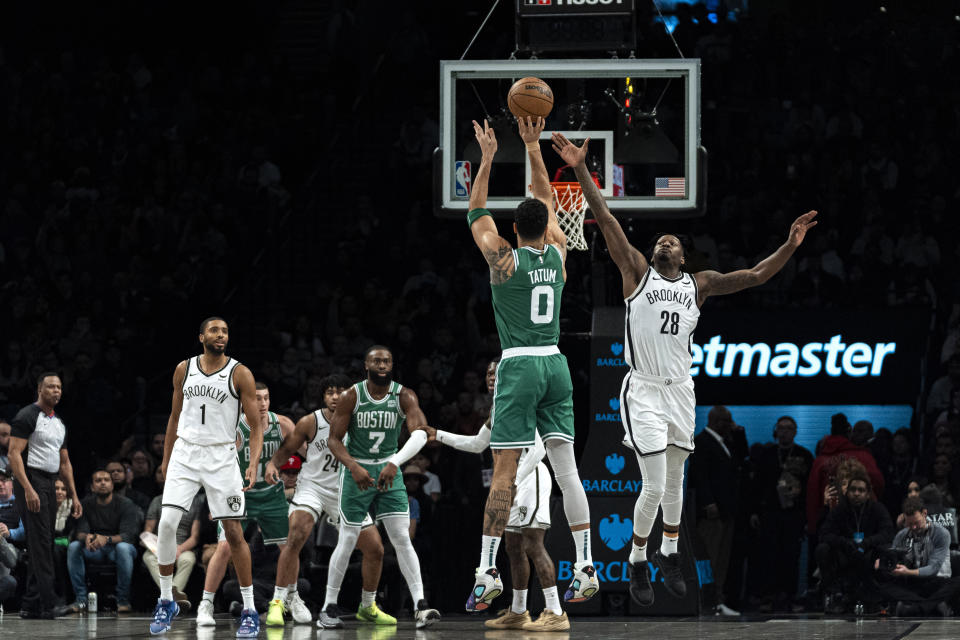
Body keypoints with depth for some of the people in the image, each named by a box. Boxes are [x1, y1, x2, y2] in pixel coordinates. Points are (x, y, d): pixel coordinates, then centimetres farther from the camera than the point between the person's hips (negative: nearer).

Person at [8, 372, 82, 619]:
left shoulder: (59, 423, 19)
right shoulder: (27, 416, -8)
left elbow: (64, 462, 24)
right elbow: (14, 454, -15)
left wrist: (74, 495, 18)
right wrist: (28, 489, -24)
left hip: (49, 485, 9)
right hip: (31, 481, -9)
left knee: (42, 545, 8)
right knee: (40, 543, -14)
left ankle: (30, 605, 11)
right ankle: (48, 604, -18)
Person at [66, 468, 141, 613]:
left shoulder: (125, 504, -9)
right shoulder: (87, 504, 2)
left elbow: (128, 535, -21)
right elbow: (80, 532, -5)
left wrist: (107, 539, -41)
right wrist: (86, 537, -32)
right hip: (96, 552, 3)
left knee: (123, 547, -38)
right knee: (73, 547, -24)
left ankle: (123, 600, -28)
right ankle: (81, 599, -23)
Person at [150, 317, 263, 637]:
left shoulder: (240, 374, -4)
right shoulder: (184, 369, 6)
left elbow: (255, 425, -4)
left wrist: (254, 464, -17)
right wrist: (166, 458, 18)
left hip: (221, 457, -2)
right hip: (185, 453, 2)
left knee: (233, 532, -3)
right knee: (166, 523, -12)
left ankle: (249, 611, 4)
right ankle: (166, 600, 3)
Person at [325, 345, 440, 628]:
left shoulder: (404, 396, -8)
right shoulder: (351, 397, -8)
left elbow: (420, 434, -22)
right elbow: (333, 439, -6)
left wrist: (394, 463, -37)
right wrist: (354, 467, -25)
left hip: (388, 471, 1)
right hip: (357, 472, -1)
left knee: (402, 539, -9)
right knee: (347, 541, 0)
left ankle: (420, 606, -15)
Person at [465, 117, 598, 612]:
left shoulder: (503, 259, -6)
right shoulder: (557, 254, 5)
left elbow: (476, 212, 8)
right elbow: (548, 204, 19)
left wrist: (488, 157, 14)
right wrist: (532, 148, 21)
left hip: (518, 367, -4)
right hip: (555, 365, 4)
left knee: (503, 473, -7)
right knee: (566, 469, 5)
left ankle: (487, 571, -12)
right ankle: (586, 568, 1)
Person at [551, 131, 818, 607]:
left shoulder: (699, 284, 8)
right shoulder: (637, 272, 0)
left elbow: (754, 276, 4)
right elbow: (606, 221, -8)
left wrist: (790, 246, -8)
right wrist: (581, 171, -16)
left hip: (681, 390, 4)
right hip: (643, 391, -4)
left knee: (674, 482, 14)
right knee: (654, 487, -10)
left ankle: (669, 553, 35)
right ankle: (637, 562, 10)